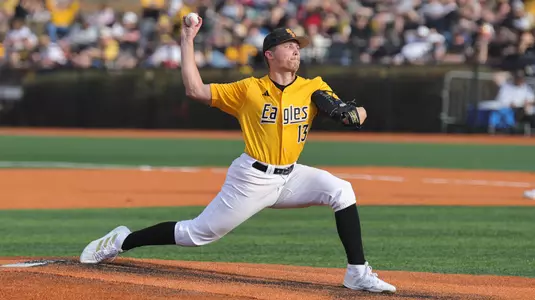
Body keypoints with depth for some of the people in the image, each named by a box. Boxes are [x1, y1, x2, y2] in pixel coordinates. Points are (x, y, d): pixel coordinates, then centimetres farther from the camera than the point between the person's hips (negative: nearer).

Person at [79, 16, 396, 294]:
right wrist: (187, 40, -10)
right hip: (252, 179, -3)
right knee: (198, 233, -2)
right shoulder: (249, 89, -7)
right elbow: (195, 90, -10)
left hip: (290, 178, 3)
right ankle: (122, 241, 17)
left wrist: (349, 113, -27)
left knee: (341, 191, -18)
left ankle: (358, 273, -14)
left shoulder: (314, 88, 0)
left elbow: (358, 114, -2)